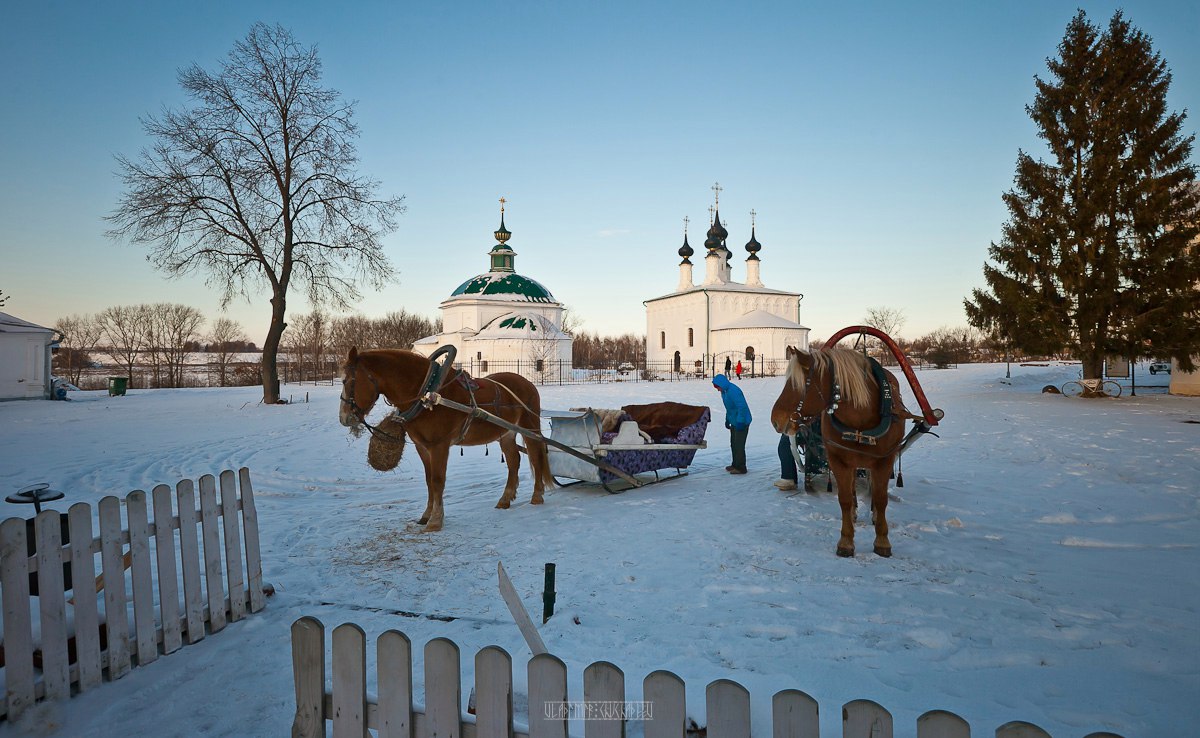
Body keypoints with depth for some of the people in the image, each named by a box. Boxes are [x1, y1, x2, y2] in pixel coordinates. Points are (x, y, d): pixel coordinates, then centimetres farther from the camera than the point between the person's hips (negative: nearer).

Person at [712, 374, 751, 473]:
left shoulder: (733, 391, -25)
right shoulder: (724, 391, 7)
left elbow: (742, 407, -27)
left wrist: (740, 422, -26)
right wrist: (727, 420, 21)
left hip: (742, 422, -10)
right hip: (734, 422, 10)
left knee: (739, 445, -6)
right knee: (733, 444, 17)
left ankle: (741, 468, 1)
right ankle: (735, 464, 28)